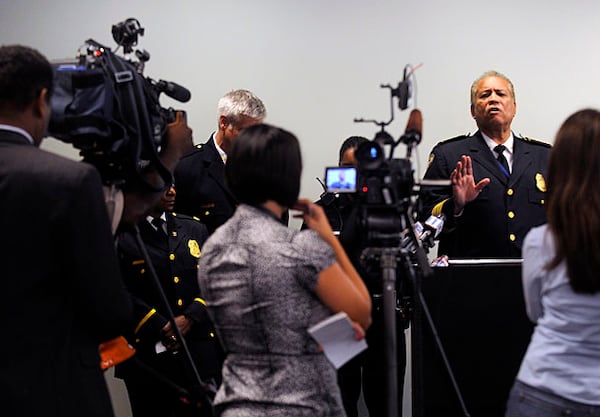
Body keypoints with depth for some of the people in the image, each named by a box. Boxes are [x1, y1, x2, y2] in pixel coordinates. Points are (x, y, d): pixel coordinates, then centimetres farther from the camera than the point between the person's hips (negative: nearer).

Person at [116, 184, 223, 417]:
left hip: (200, 353, 4)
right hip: (148, 357, -3)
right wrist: (160, 328, -14)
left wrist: (190, 318, -7)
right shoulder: (122, 236, -3)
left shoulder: (194, 229, 12)